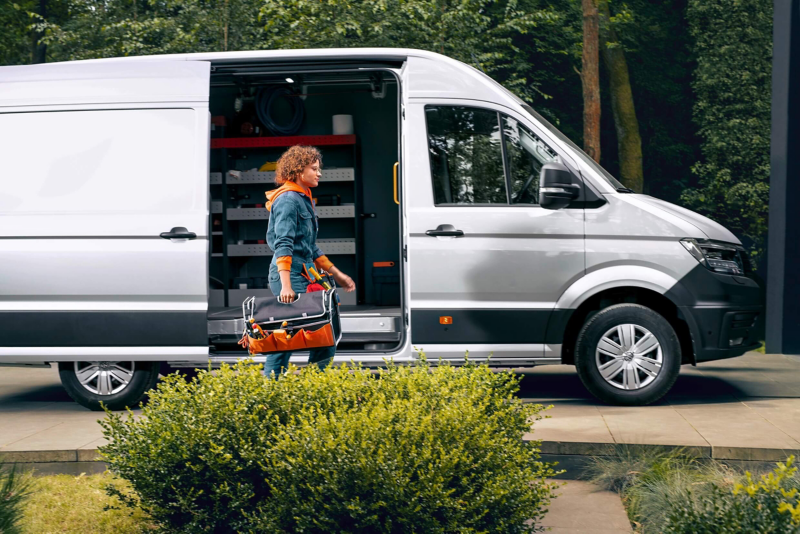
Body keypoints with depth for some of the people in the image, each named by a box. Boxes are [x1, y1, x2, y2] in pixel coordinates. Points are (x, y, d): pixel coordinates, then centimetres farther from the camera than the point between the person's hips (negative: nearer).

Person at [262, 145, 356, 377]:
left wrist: (336, 274, 26)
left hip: (303, 276, 10)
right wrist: (286, 285, -28)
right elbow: (283, 244, -20)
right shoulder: (288, 200, -11)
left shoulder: (303, 199, 20)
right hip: (291, 276, -10)